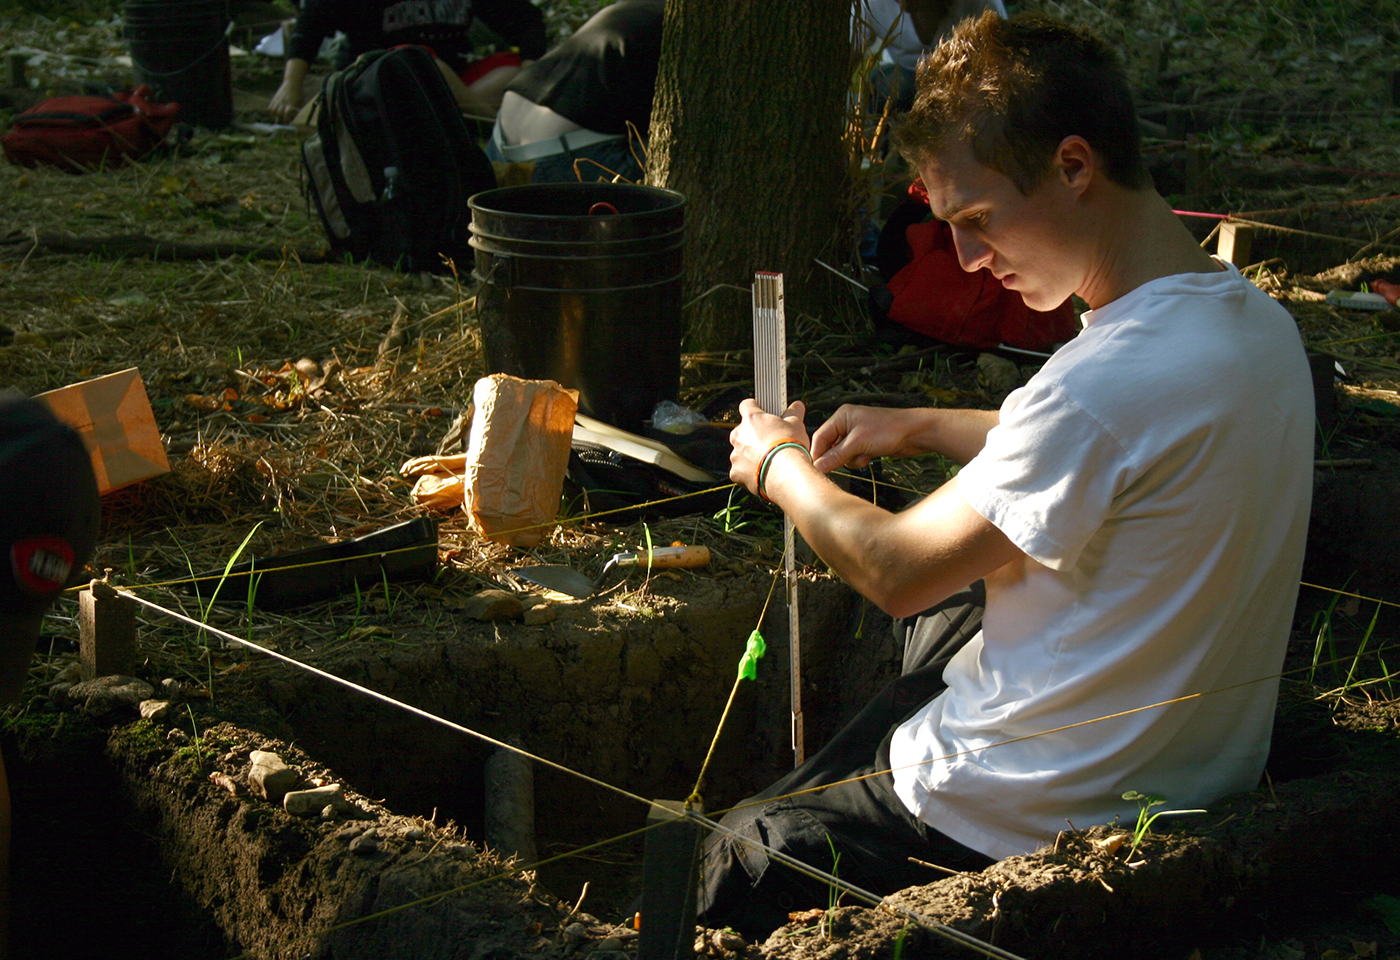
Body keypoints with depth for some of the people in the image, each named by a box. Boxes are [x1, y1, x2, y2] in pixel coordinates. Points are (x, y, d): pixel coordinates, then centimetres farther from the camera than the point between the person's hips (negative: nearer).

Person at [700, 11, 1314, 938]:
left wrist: (777, 466, 1)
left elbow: (897, 570, -17)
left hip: (1041, 819, -9)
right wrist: (922, 427, 19)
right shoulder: (1259, 322, -2)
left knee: (740, 853, 11)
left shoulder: (1104, 383, -31)